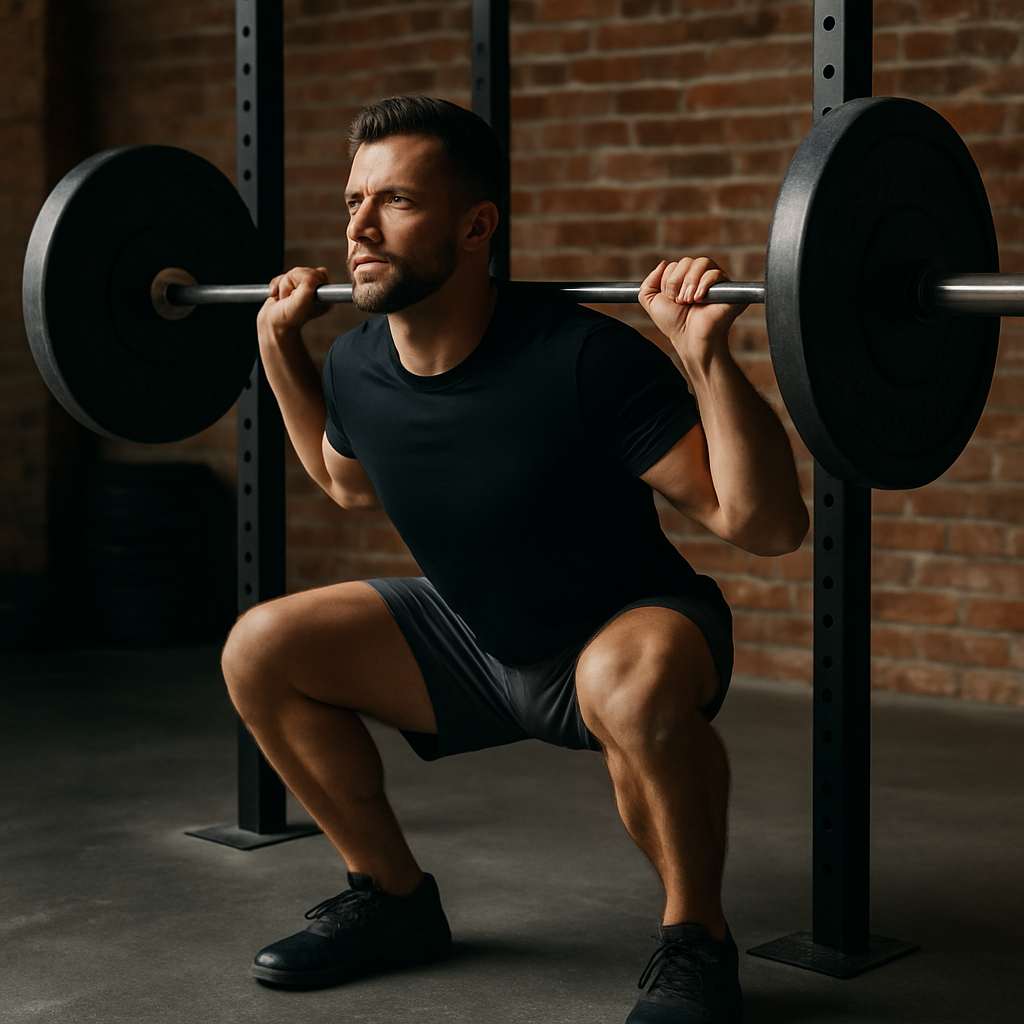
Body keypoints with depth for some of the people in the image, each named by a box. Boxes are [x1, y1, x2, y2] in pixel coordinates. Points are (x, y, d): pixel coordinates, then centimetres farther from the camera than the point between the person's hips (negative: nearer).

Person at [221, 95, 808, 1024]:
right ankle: (394, 896, 11)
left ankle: (696, 940, -14)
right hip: (476, 637, 6)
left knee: (633, 683, -41)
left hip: (623, 632, -6)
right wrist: (279, 347, 6)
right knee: (261, 650, -6)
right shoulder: (358, 367, -10)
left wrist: (707, 355, -40)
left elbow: (767, 525, -29)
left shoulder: (583, 360, -30)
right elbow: (348, 481, 16)